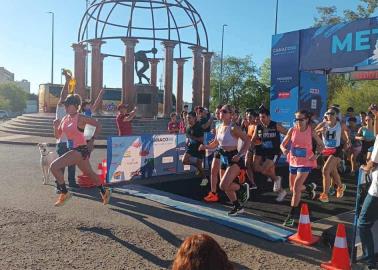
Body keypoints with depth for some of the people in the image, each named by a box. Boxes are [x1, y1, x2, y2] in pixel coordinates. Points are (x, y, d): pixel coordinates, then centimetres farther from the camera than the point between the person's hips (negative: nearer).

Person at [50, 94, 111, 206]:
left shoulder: (80, 118, -14)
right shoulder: (65, 119, 8)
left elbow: (98, 125, -10)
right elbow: (57, 136, 12)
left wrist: (92, 140, -16)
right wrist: (56, 125, -6)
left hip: (81, 150, -8)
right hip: (73, 149, 8)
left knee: (54, 166, -16)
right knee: (89, 172, 21)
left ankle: (64, 193, -1)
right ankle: (104, 192, 39)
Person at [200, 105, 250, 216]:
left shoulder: (233, 128, -15)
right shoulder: (219, 128, 8)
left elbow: (247, 141, -18)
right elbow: (215, 143, 19)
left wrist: (239, 155, -27)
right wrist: (205, 146, 2)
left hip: (234, 159, -8)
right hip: (223, 159, 8)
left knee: (223, 185, -18)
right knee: (226, 187, 14)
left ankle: (243, 187, 9)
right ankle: (238, 207, 33)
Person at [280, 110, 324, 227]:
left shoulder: (311, 131, -8)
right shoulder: (292, 130, -5)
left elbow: (321, 145, 3)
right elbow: (283, 144, -2)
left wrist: (316, 155, -13)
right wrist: (284, 149, -25)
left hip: (305, 163, -4)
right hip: (293, 162, 4)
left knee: (296, 188, -14)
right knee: (293, 188, 17)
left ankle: (292, 216, -2)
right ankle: (309, 187, 49)